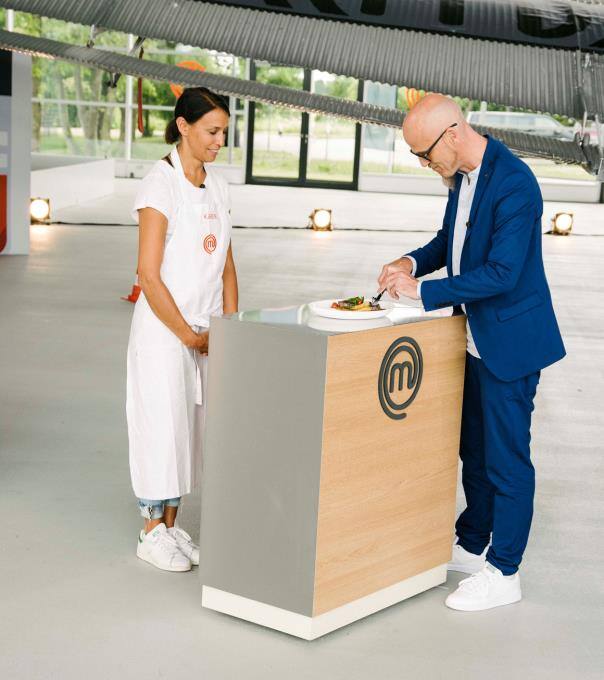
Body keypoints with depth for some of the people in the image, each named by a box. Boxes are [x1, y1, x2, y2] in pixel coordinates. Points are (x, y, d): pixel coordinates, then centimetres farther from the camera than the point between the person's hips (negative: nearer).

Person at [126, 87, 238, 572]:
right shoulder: (161, 184, -13)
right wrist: (189, 334, -12)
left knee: (190, 427, 11)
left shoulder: (217, 186, 8)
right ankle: (153, 533, 14)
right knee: (161, 426, 1)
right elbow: (149, 275, -16)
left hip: (204, 333, 6)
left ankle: (172, 526, 23)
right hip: (163, 329, -6)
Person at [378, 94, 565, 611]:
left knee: (505, 457, 1)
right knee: (474, 448, 20)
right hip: (475, 337, 9)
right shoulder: (463, 175, 4)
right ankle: (471, 547, 36)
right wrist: (413, 261, -1)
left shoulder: (514, 184, -24)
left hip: (510, 340, -9)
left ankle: (503, 573, 13)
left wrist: (422, 291, -23)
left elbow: (502, 273, -28)